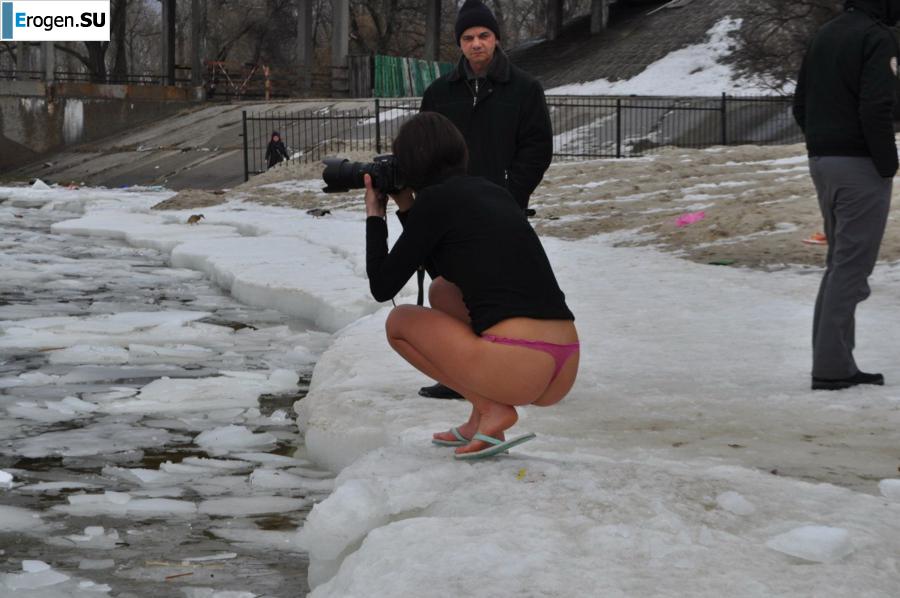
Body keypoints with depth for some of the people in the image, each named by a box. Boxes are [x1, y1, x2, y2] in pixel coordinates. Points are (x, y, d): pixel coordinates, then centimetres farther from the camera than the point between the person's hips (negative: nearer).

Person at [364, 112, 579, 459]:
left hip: (515, 367, -8)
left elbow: (382, 288, 7)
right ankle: (482, 423, 18)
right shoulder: (492, 191, 22)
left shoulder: (435, 199, 0)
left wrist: (375, 216, 18)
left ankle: (492, 409, 1)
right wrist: (407, 209, 32)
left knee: (399, 322, 18)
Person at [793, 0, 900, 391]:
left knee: (839, 263, 14)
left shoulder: (824, 35, 14)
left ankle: (832, 361, 14)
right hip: (859, 166, -8)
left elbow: (800, 106, 16)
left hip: (821, 162, 8)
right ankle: (833, 367, -6)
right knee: (852, 267, -5)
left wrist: (823, 144, 15)